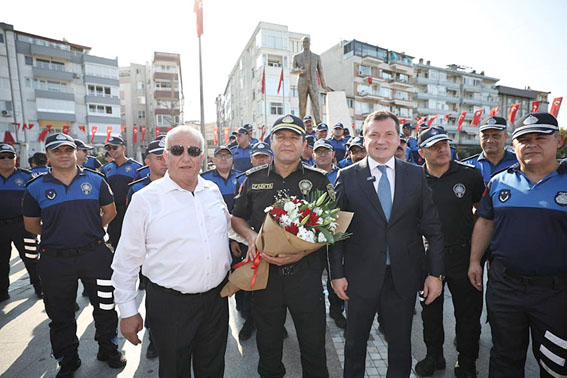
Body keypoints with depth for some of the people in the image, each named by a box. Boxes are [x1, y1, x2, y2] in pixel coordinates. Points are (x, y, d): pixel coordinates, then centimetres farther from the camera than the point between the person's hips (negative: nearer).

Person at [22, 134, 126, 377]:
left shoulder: (95, 180, 0)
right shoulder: (36, 187, 1)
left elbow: (110, 211, 8)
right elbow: (31, 224, 10)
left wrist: (89, 230, 7)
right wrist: (57, 234, 5)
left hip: (94, 254, 0)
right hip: (55, 260, 1)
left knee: (105, 306, 10)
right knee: (61, 315, 15)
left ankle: (108, 350, 33)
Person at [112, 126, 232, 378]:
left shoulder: (213, 190, 1)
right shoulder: (145, 199, -11)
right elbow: (127, 260, -6)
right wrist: (127, 311, -3)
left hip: (216, 298, 4)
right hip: (170, 303, -3)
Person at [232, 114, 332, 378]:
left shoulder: (318, 179, -1)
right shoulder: (253, 178, 4)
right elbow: (237, 218, 13)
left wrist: (301, 252, -17)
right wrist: (251, 236, -8)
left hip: (306, 273, -1)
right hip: (265, 272, 2)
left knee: (313, 345, 15)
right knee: (268, 344, 21)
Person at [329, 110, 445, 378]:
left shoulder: (416, 175, 2)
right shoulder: (347, 176, -4)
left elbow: (432, 227, 3)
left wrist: (436, 273, -1)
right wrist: (337, 273, -6)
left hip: (404, 277, 2)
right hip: (360, 276, -1)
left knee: (401, 344, 19)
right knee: (355, 342, 19)